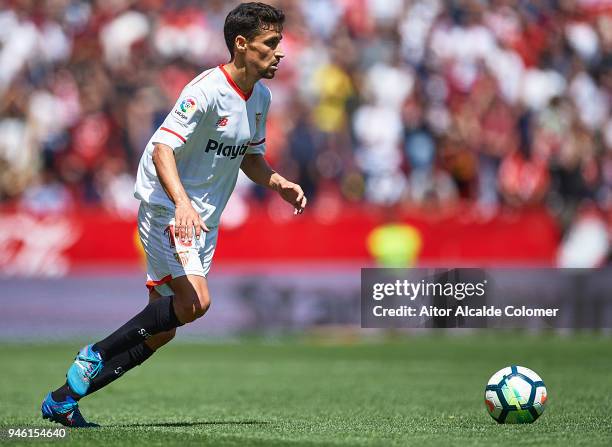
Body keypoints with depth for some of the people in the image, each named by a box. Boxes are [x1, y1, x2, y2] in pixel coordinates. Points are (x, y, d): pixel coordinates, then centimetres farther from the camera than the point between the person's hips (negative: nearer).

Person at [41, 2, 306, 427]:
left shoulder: (260, 97, 9)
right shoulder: (207, 90, -18)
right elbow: (163, 148, -26)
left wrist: (279, 182, 4)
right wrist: (182, 202, -40)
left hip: (203, 222, 8)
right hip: (166, 210, -8)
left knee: (161, 331, 4)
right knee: (195, 301, -26)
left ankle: (64, 399, 12)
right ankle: (95, 355, -10)